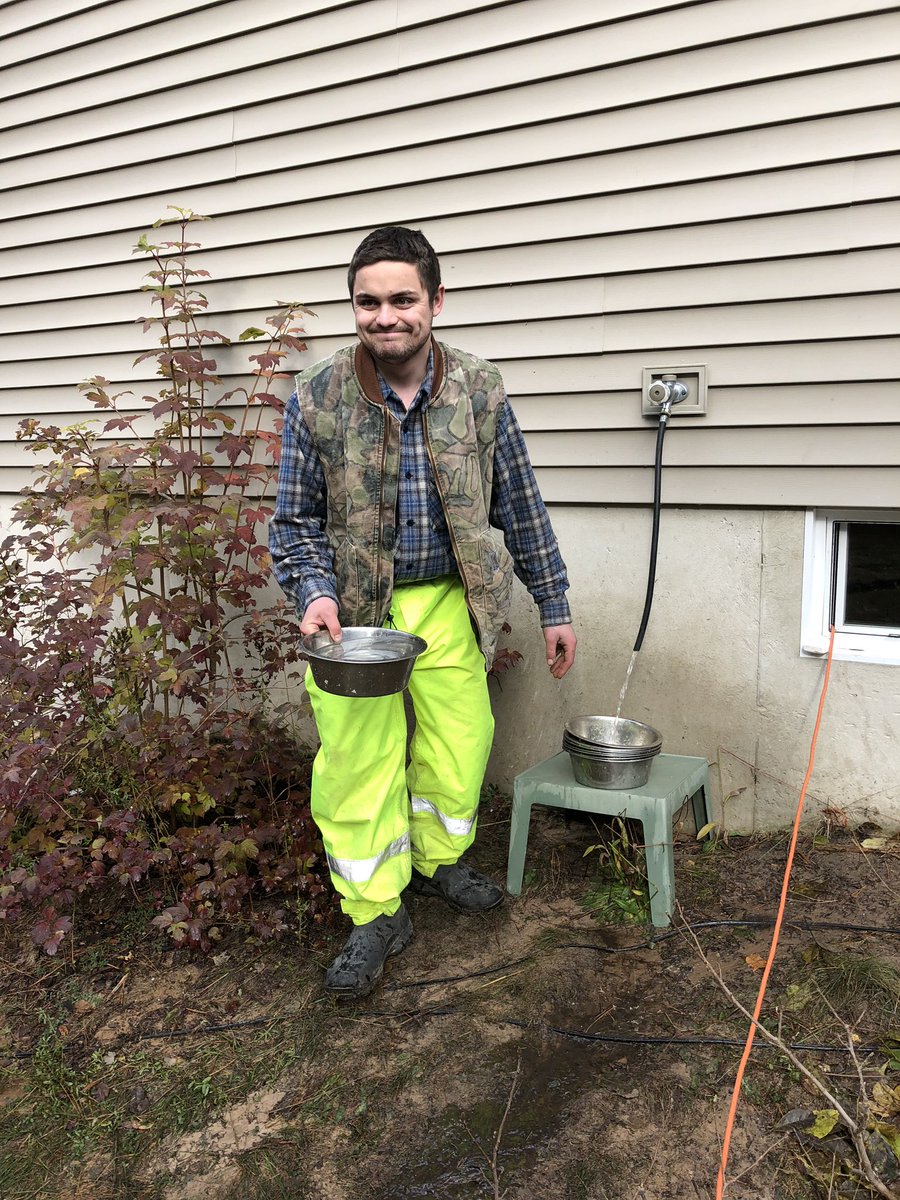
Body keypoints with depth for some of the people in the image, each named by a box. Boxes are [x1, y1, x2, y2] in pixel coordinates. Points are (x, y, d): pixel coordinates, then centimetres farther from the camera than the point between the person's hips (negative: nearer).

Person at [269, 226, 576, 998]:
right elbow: (296, 519, -1)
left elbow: (520, 508, 2)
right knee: (359, 762, 1)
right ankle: (376, 916, 19)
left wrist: (554, 607, 4)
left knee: (460, 745, 10)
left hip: (447, 601, 2)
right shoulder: (317, 399, -9)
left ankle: (438, 860, 38)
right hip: (353, 608, -1)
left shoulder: (480, 392, -5)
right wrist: (315, 593, -19)